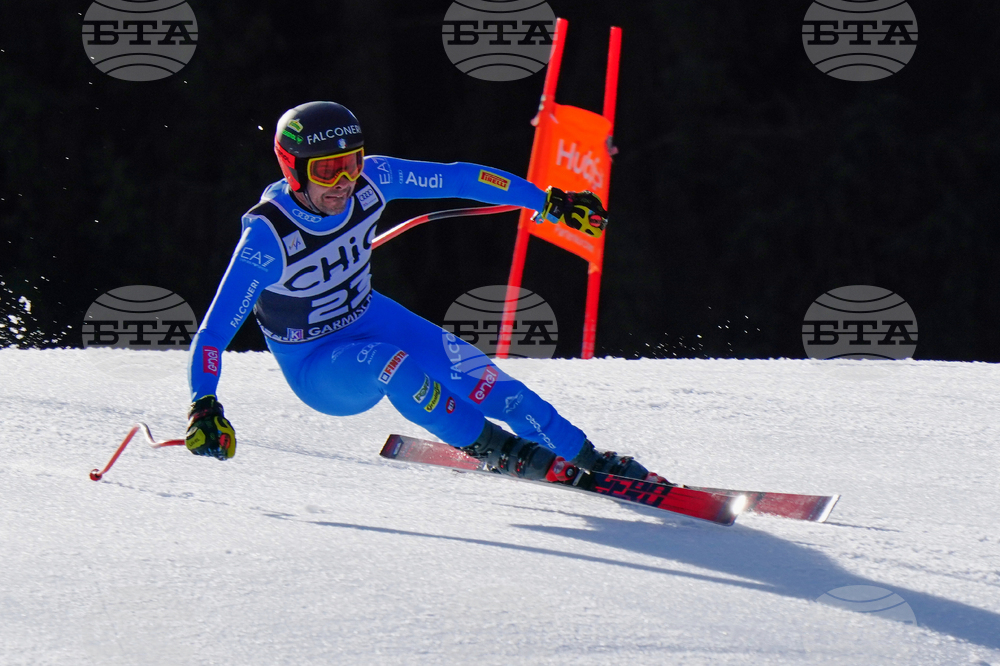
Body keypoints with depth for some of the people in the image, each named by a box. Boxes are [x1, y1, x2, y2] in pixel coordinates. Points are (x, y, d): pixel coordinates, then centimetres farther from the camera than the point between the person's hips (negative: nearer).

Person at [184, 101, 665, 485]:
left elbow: (458, 179, -8)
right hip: (315, 367, -5)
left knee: (485, 384, -10)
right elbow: (214, 331, -31)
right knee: (388, 364, -35)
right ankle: (495, 450, -21)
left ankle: (587, 459, 5)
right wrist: (203, 408, -45)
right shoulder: (267, 236, -31)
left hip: (370, 319, 5)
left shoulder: (370, 181, -18)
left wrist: (550, 203, -4)